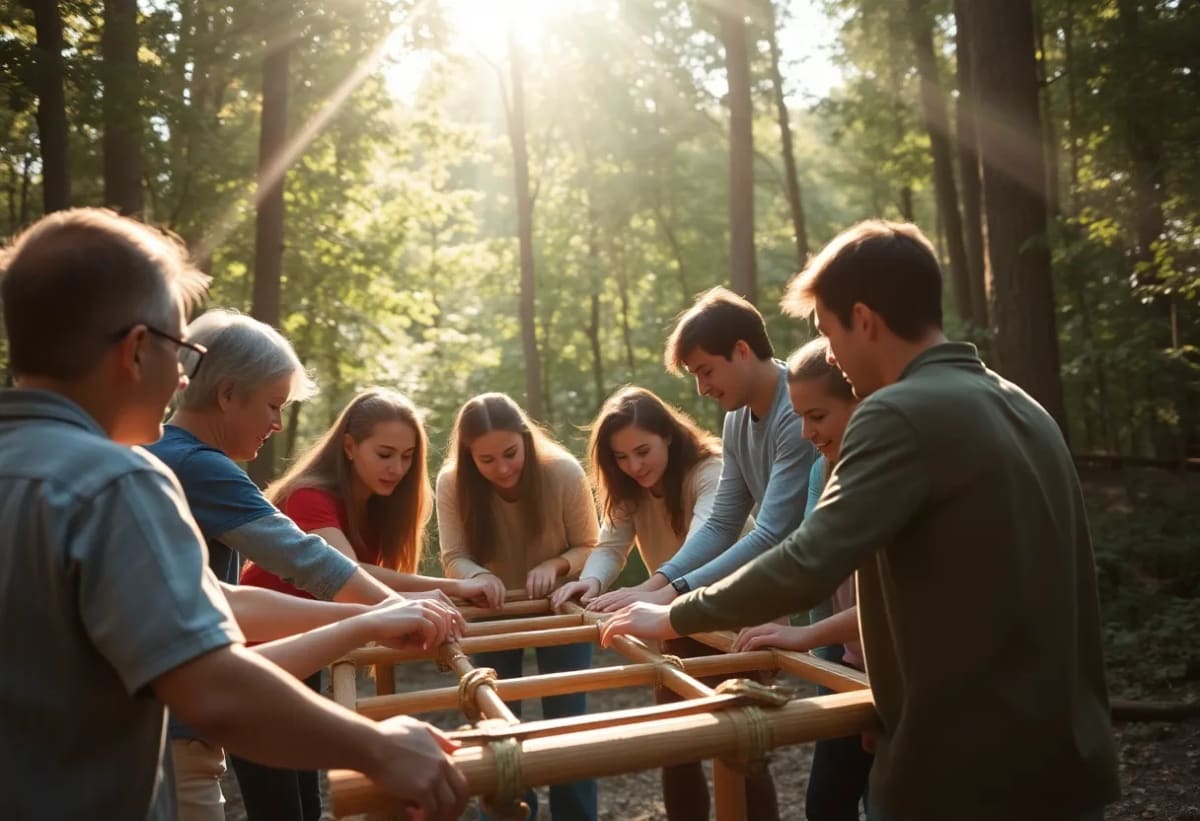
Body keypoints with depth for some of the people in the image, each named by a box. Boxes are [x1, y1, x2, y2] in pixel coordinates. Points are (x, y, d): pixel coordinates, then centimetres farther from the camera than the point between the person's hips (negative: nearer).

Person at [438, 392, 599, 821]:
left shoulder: (564, 472, -26)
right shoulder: (452, 484, -23)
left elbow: (589, 547, -16)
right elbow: (454, 557, -17)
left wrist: (554, 565, -36)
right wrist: (480, 575, -39)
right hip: (494, 613, 1)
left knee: (566, 722, 1)